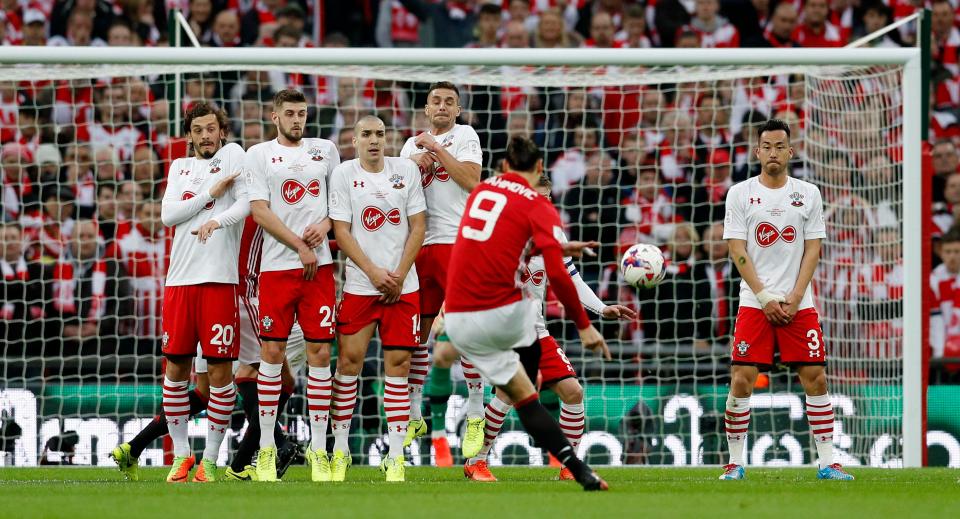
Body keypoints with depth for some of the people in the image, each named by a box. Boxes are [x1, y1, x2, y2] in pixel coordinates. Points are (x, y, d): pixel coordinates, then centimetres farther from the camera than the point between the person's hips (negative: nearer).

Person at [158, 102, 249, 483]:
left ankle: (210, 459, 3)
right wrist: (212, 193, -5)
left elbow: (247, 202, -9)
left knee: (220, 368, -4)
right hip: (180, 279, 4)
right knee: (176, 366, 5)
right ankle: (181, 455, 14)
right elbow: (168, 215, 3)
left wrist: (217, 220, -25)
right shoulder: (179, 168, 17)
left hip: (219, 279, -4)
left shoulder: (233, 155, 6)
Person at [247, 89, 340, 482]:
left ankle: (319, 449, 2)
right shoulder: (259, 155, 3)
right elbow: (259, 211, -4)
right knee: (272, 351, -2)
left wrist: (325, 225, -4)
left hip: (320, 265, 2)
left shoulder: (325, 150, 12)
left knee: (320, 352, -1)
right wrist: (300, 247, -10)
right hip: (276, 266, -2)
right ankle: (266, 447, 5)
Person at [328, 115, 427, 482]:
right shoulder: (344, 174, 1)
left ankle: (396, 456, 1)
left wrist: (399, 275, -6)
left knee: (398, 363, -1)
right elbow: (341, 232, -3)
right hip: (360, 284, -1)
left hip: (402, 286, 1)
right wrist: (374, 272, -12)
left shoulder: (406, 170, 5)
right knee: (348, 361, -4)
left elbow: (418, 227, 4)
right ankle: (340, 450, 7)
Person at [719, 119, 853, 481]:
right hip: (754, 302, -1)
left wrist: (794, 298, -6)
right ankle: (735, 462, 2)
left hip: (799, 303, 1)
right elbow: (737, 251, -1)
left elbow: (812, 250, 5)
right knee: (741, 380, -8)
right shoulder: (740, 194, 3)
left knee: (815, 378, -3)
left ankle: (827, 463, 2)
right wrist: (765, 298, -9)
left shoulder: (808, 194, 8)